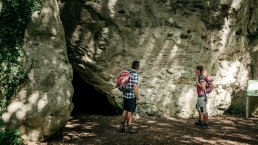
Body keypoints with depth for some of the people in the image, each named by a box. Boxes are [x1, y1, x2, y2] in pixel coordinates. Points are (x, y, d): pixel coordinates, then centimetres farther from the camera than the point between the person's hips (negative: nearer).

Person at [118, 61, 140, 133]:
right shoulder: (135, 75, -19)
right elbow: (135, 88, -22)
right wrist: (137, 98, -15)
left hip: (126, 95, 8)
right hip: (132, 96, -8)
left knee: (125, 110, 16)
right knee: (130, 111, 2)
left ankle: (122, 127, 19)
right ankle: (129, 127, 13)